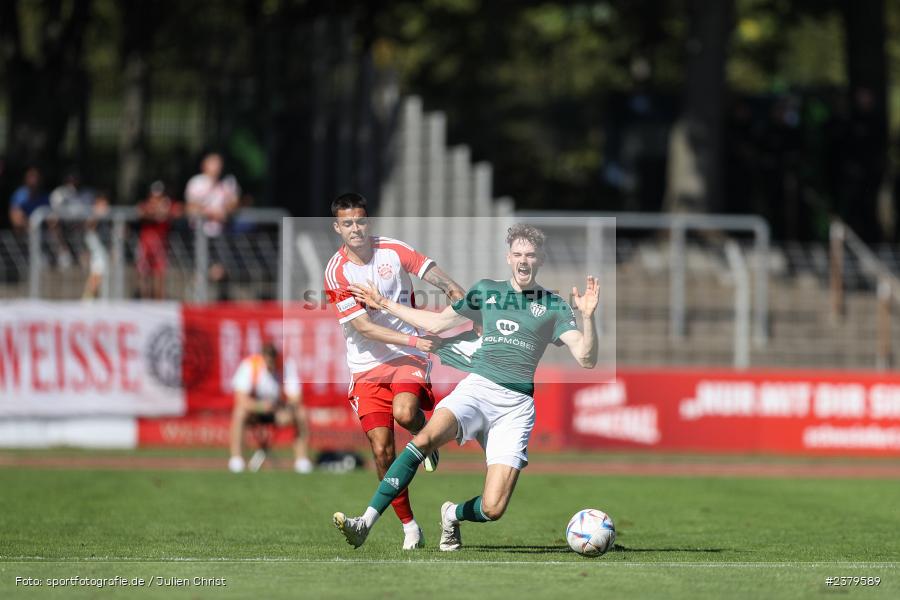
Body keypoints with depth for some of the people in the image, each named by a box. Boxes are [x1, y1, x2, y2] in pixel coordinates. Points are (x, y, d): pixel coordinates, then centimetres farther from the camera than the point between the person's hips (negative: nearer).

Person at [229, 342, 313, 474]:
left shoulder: (289, 365, -17)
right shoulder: (250, 365, -23)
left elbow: (295, 399, -22)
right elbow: (242, 400, -31)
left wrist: (288, 411, -45)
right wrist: (260, 405, -51)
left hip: (279, 411, 2)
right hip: (254, 409, -2)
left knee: (301, 414, -24)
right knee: (240, 412, -34)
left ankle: (302, 458, -14)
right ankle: (236, 458, -28)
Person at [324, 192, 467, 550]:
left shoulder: (393, 251, -2)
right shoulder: (337, 272, -8)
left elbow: (447, 286, 1)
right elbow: (363, 327, -14)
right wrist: (414, 340, -23)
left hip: (408, 357, 0)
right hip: (367, 364, 0)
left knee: (404, 413, -30)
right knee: (381, 449, -7)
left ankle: (423, 435, 7)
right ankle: (409, 526, 7)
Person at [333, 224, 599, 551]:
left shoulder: (553, 306, 7)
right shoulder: (487, 290, 16)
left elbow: (586, 359, -1)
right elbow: (436, 323, 28)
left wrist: (587, 316, -17)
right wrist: (385, 304, 29)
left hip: (516, 405, -1)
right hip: (477, 388, 1)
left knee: (493, 509, -14)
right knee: (426, 438, -32)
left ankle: (453, 515, 24)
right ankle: (364, 524, -34)